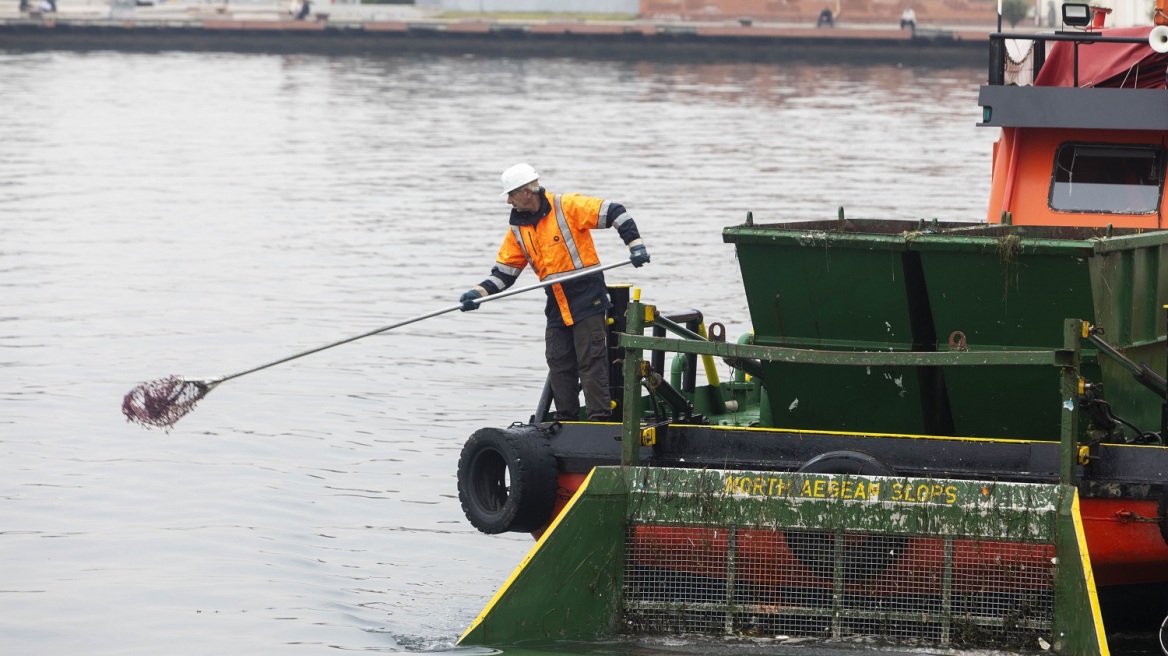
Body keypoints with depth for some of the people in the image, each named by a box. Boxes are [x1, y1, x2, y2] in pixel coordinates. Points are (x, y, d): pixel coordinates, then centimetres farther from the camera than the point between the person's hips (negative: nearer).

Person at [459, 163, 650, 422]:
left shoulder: (567, 207, -11)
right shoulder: (517, 227, 9)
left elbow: (614, 212, -11)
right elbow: (505, 270, 10)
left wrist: (635, 244, -17)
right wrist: (479, 292, -4)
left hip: (587, 298, -7)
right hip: (557, 305, 7)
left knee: (591, 362, -7)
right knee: (559, 364, 8)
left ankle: (600, 418, -5)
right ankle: (566, 420, 16)